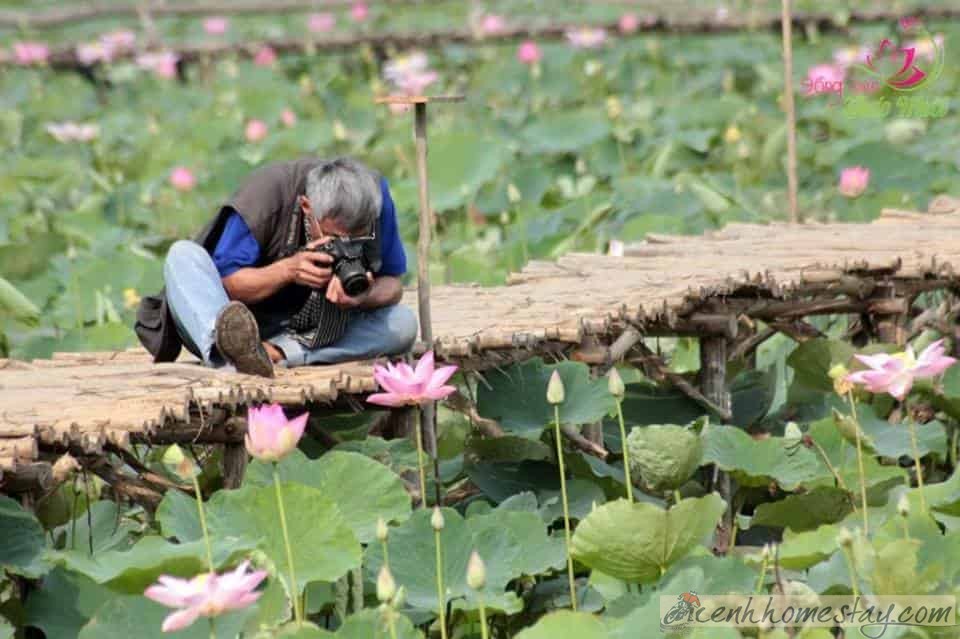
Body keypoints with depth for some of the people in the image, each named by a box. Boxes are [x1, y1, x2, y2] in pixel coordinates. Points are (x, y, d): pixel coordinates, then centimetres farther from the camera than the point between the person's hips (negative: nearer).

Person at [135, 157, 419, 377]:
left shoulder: (375, 194, -14)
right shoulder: (265, 192, -23)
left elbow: (391, 283, -6)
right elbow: (226, 282, -20)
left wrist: (365, 297, -30)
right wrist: (288, 270, -37)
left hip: (315, 333, 2)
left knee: (404, 323, -23)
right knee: (183, 255, -30)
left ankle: (275, 353, -38)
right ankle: (231, 354, -59)